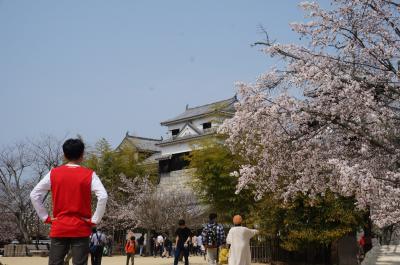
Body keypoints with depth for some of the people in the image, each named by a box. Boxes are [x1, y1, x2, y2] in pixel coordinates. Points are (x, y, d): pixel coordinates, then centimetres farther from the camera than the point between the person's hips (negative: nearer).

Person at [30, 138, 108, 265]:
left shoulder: (53, 173, 3)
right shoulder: (89, 174, -4)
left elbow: (34, 195, 2)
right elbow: (103, 197, -15)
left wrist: (46, 217, 5)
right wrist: (95, 220, -7)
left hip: (59, 228, 2)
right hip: (81, 229, -2)